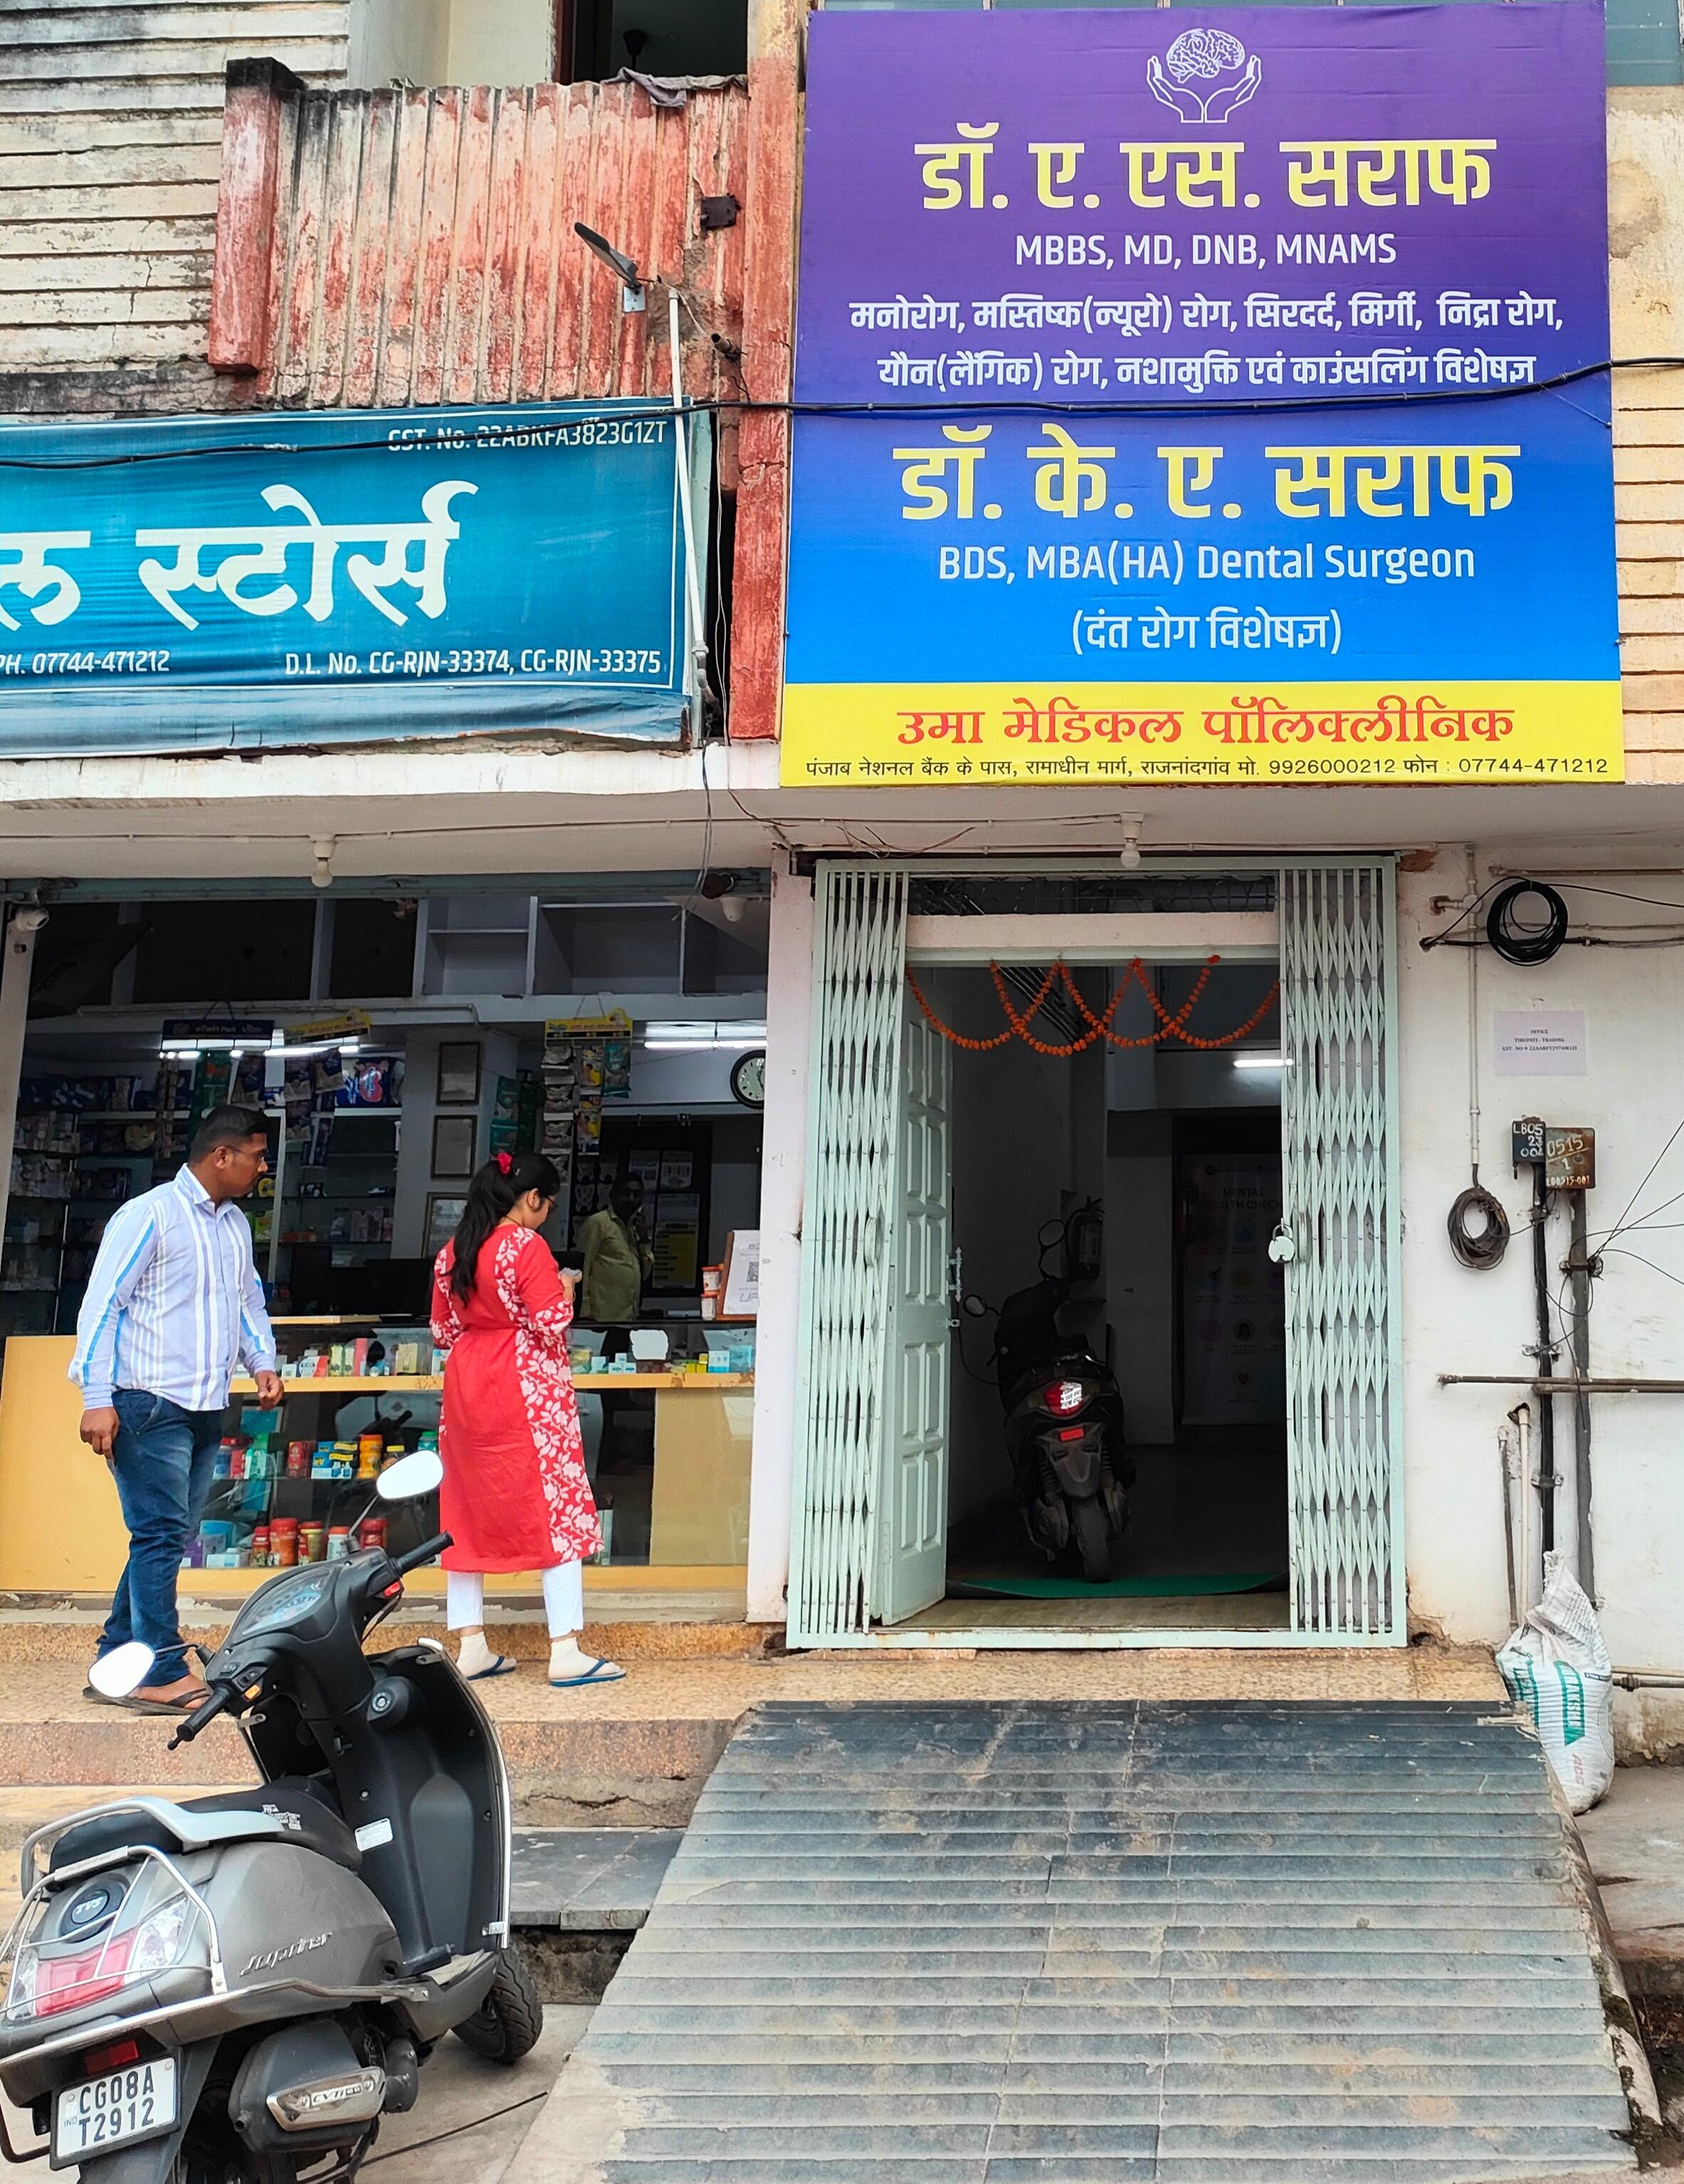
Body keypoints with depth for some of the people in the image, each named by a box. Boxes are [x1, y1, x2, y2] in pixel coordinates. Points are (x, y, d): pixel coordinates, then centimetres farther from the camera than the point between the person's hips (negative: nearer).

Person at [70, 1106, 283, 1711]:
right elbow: (101, 1304, -11)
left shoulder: (236, 1224, 15)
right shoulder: (150, 1214, -9)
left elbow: (249, 1299, 26)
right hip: (150, 1404, -8)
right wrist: (97, 1399, -16)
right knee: (162, 1534, -7)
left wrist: (262, 1362, 8)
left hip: (206, 1408, 8)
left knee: (167, 1537, 10)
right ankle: (162, 1674, -3)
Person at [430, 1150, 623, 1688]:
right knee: (557, 1509, -2)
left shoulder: (452, 1252, 8)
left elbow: (442, 1331, 12)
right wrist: (564, 1292, 1)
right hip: (526, 1390, -7)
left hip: (467, 1387, 7)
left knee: (469, 1511, 12)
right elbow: (552, 1325, -17)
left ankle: (471, 1646, 14)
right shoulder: (528, 1248, -14)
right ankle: (566, 1652, -4)